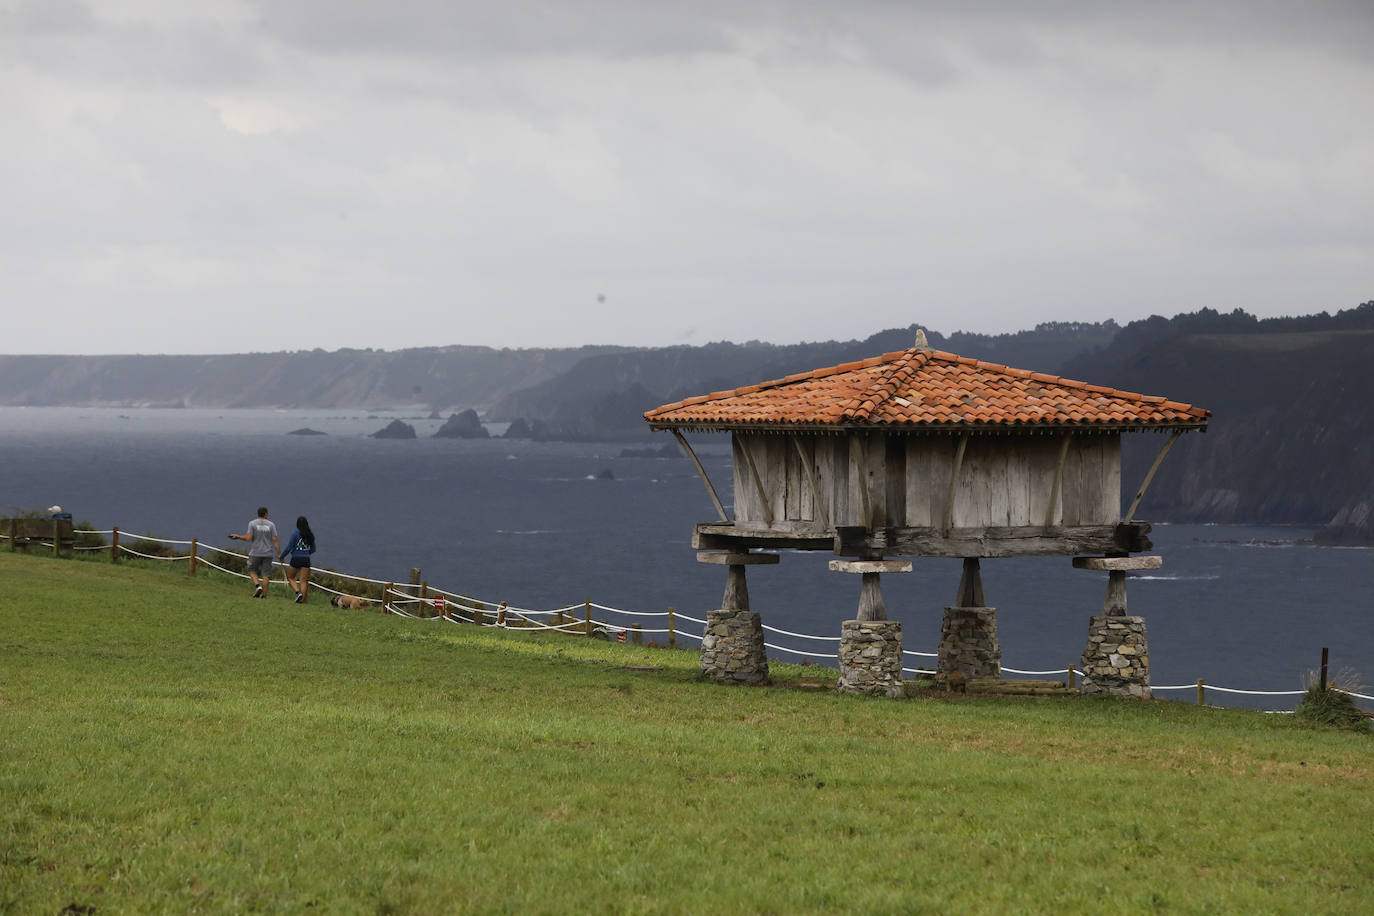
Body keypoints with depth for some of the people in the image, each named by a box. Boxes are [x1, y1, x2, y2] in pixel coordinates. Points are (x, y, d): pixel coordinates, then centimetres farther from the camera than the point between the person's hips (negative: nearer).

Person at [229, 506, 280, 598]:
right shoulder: (271, 524, 1)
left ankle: (257, 586, -9)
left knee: (252, 570, 16)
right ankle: (264, 595, 1)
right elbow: (275, 540, -3)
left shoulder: (252, 523, -3)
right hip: (268, 553, 1)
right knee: (266, 574, 4)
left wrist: (238, 537, 6)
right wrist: (279, 554, -1)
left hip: (255, 553, -1)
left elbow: (248, 538, -11)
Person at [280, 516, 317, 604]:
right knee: (304, 580, 5)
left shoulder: (295, 533, -10)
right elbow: (313, 549, 15)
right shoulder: (310, 535, 6)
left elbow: (289, 547, -9)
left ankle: (298, 592, -7)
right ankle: (302, 600, 1)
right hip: (306, 560, 4)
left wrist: (282, 557, 5)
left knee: (290, 577, 14)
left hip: (296, 559, -4)